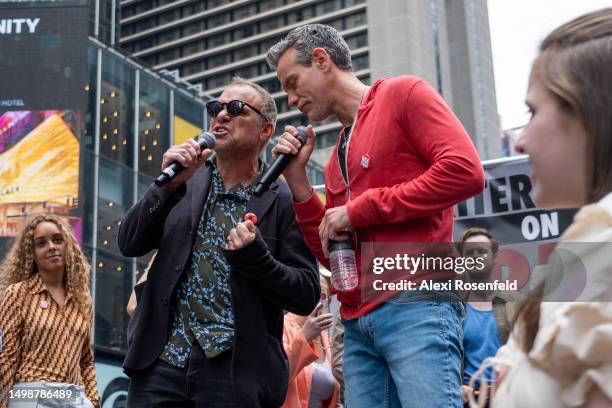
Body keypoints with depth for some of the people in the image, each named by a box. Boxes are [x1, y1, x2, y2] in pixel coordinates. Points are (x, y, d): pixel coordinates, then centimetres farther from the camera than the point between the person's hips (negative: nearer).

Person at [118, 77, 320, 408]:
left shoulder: (284, 202, -1)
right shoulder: (187, 180, 9)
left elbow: (306, 296, -3)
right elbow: (129, 244, 3)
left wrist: (253, 255, -18)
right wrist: (169, 185, -9)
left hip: (236, 370, -2)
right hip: (163, 359, 3)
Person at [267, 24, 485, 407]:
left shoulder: (402, 95, 3)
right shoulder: (337, 158, 23)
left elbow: (465, 171, -13)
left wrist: (360, 208, -8)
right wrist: (298, 179, 12)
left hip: (416, 306, -7)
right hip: (358, 322, 7)